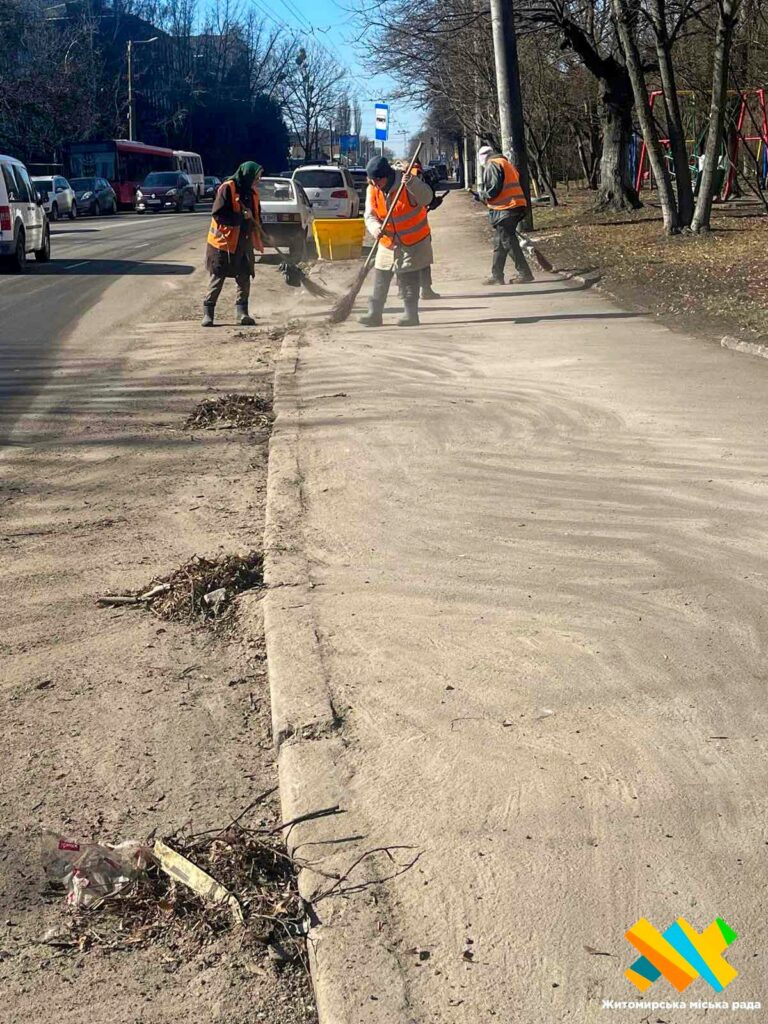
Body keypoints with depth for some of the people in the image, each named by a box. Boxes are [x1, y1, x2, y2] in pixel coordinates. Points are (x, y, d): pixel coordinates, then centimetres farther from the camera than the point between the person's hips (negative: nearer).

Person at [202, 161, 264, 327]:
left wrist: (260, 238, 11)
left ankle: (242, 312, 12)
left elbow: (257, 217, 18)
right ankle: (208, 312, 5)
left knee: (244, 279, 4)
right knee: (217, 279, -1)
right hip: (224, 242, -6)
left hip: (244, 244, 6)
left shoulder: (252, 192, 9)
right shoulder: (227, 189, -13)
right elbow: (218, 214, -19)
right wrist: (241, 216, -22)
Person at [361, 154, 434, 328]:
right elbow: (370, 215, -7)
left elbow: (427, 198, -28)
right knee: (380, 280, 6)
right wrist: (375, 228, -29)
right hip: (387, 242, 5)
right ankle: (374, 314, 12)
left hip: (414, 242, -5)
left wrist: (411, 183, -44)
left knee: (410, 281, -1)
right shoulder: (372, 190, -5)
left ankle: (411, 315, 8)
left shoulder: (407, 182, -18)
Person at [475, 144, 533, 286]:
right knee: (499, 243, 15)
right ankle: (496, 275, 19)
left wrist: (481, 195, -1)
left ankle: (524, 273, -5)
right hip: (514, 207, 10)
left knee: (508, 242, -6)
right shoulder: (506, 163, 21)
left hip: (505, 210, -10)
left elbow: (494, 189, -18)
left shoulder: (492, 165, -9)